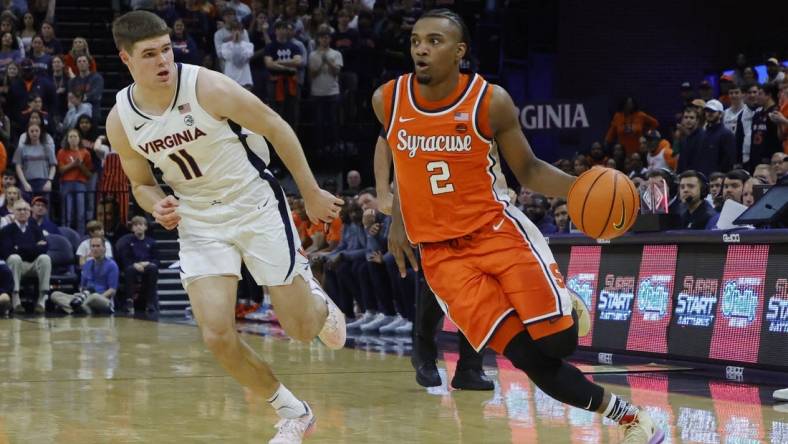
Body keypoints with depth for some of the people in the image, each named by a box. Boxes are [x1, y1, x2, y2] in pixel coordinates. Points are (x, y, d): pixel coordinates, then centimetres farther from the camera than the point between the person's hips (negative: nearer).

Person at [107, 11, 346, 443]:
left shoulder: (208, 87, -21)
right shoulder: (120, 121, -8)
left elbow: (275, 127, -9)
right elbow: (141, 183, 10)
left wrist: (312, 193, -4)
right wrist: (157, 205, -14)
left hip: (257, 207, -3)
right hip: (200, 223, 3)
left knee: (301, 328, 1)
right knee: (217, 335, -12)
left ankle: (317, 300, 41)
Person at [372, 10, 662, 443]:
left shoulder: (491, 101, -10)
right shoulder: (387, 100, -5)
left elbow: (528, 170, 1)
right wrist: (395, 217, 17)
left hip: (498, 230, -1)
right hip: (441, 253, 1)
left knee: (558, 342, -12)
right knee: (529, 358, -9)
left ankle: (562, 304, 25)